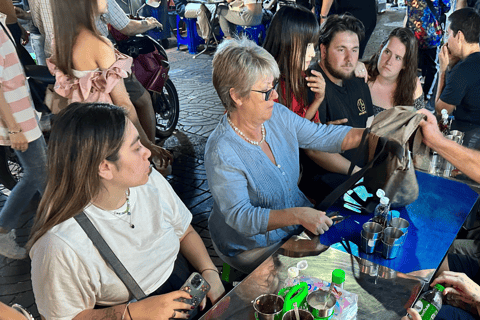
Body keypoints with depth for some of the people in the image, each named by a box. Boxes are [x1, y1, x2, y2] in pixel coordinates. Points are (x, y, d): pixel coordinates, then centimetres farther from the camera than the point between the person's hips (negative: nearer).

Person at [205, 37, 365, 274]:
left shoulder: (278, 115, -7)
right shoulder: (222, 152, -28)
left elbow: (322, 136, 2)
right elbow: (239, 216, -29)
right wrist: (297, 216, -40)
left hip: (297, 226, 7)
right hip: (253, 249, -6)